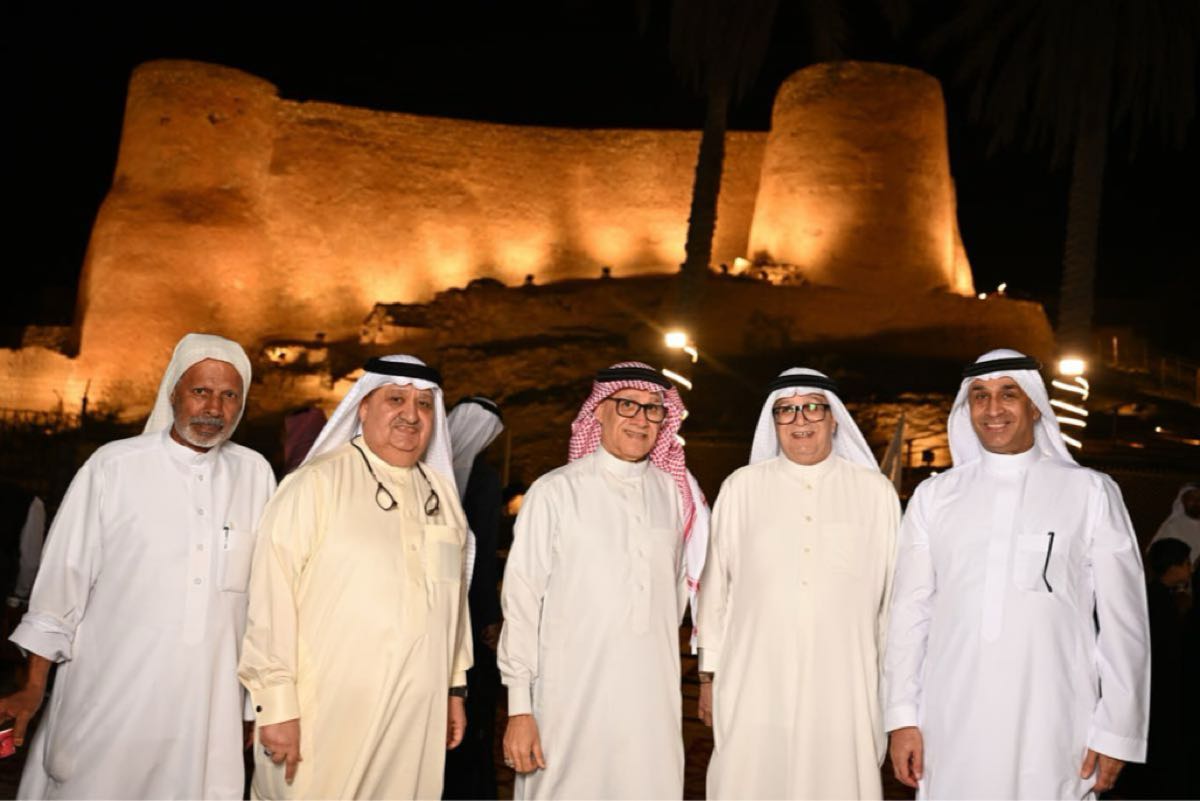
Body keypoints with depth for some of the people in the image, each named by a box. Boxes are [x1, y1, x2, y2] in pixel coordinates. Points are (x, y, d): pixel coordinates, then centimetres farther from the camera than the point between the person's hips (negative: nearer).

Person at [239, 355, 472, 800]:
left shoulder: (441, 492, 9)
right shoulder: (315, 484, -8)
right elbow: (272, 598, -11)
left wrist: (455, 688, 16)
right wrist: (277, 706, -12)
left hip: (418, 721, 5)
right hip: (325, 720, -4)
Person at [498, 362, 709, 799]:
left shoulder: (675, 493, 6)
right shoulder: (555, 492, -5)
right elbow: (522, 601, -5)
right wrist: (519, 707, -7)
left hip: (654, 702, 3)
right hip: (571, 701, -3)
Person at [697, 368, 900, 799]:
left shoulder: (875, 491, 3)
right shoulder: (742, 487, 2)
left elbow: (894, 594, 7)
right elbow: (716, 585, 6)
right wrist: (709, 674, 8)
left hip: (844, 687, 0)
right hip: (755, 686, 0)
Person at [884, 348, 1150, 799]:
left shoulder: (1090, 493, 0)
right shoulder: (934, 496, 5)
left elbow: (1121, 619, 1)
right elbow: (910, 610, 4)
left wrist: (1117, 732, -1)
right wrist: (902, 717, 1)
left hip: (1050, 729, -1)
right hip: (951, 727, 2)